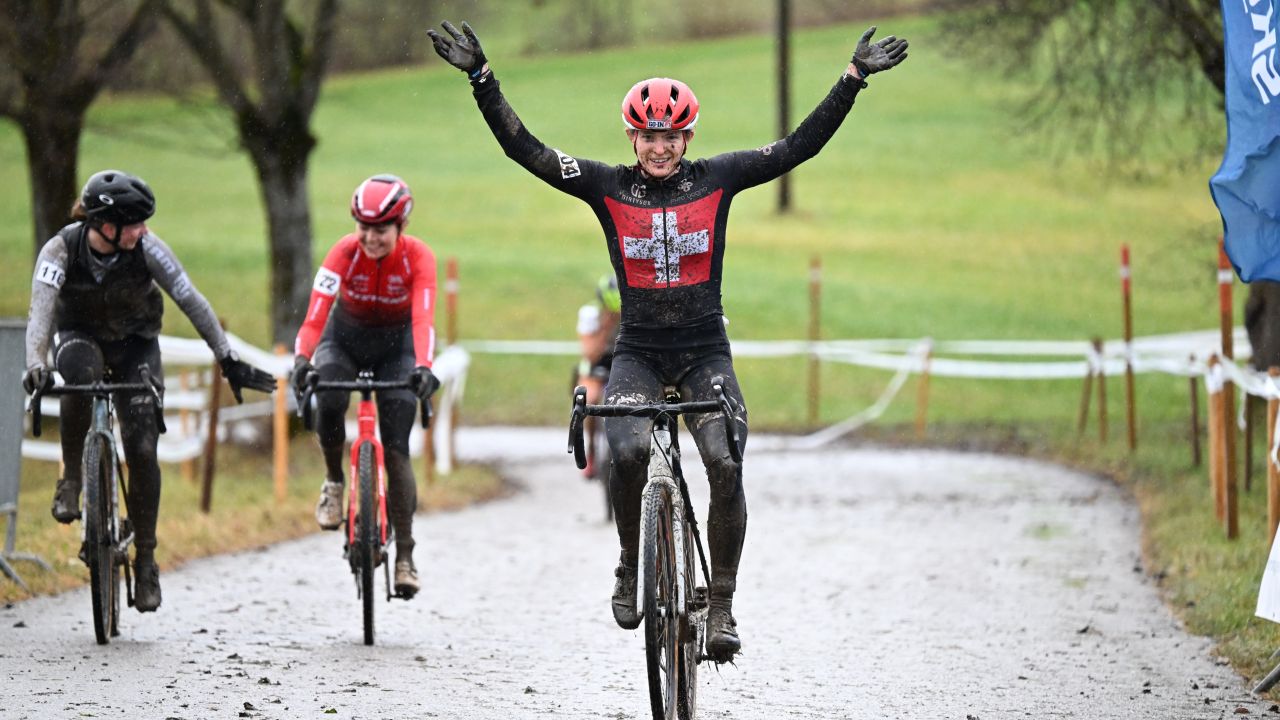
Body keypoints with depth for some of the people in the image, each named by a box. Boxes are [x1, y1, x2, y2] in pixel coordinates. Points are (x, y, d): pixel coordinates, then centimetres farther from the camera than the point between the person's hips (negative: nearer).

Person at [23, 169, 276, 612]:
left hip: (135, 342, 1)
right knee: (80, 373, -39)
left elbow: (190, 300, -21)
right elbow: (41, 311, -37)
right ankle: (71, 478, -19)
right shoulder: (61, 250, -25)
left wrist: (227, 358, -26)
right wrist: (35, 366, -54)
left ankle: (145, 559, 2)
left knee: (142, 450, -13)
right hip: (81, 336, -1)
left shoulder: (146, 248, -23)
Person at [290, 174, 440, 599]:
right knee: (328, 403, -33)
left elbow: (423, 319, -37)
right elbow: (317, 310, -36)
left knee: (396, 450, -11)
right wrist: (302, 360, -53)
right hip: (345, 338, 0)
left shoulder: (418, 258, -24)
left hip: (395, 346, 0)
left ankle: (405, 556, -4)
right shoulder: (346, 252, -24)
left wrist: (423, 368, -55)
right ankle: (334, 481, -5)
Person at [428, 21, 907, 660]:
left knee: (726, 465, -21)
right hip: (638, 352, 0)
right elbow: (524, 148, -6)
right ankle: (631, 569, -2)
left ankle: (720, 606, -8)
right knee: (628, 451, -28)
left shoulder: (715, 179, 0)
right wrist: (481, 77, -13)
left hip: (705, 352, 0)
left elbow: (802, 145, -1)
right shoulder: (608, 187, -1)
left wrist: (854, 77, -7)